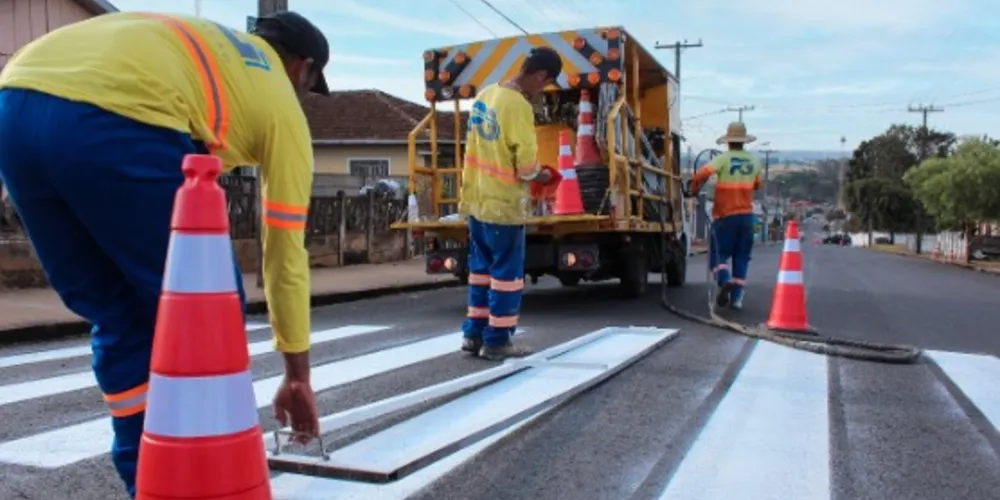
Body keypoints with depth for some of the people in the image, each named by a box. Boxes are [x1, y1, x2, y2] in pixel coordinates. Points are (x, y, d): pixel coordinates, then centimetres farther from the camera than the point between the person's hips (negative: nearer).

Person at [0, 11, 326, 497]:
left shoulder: (194, 40, 38)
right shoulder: (280, 101, 21)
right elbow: (285, 252, 23)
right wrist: (297, 375, 32)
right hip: (110, 119, -7)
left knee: (119, 319, 19)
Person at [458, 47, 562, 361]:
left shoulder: (485, 95, 7)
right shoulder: (519, 106, -19)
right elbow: (526, 164, -19)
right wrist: (540, 175, 2)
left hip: (477, 199, 8)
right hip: (503, 204, -8)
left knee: (482, 268, 15)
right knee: (506, 273, 2)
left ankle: (474, 334, 21)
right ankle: (496, 341, 9)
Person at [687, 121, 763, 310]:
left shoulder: (723, 159, -10)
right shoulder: (754, 162, 6)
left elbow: (702, 174, -25)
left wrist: (693, 188, -8)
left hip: (725, 216, -4)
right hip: (746, 215, 4)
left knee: (718, 254, 5)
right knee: (741, 258, 9)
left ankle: (725, 280, -22)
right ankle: (736, 298, 8)